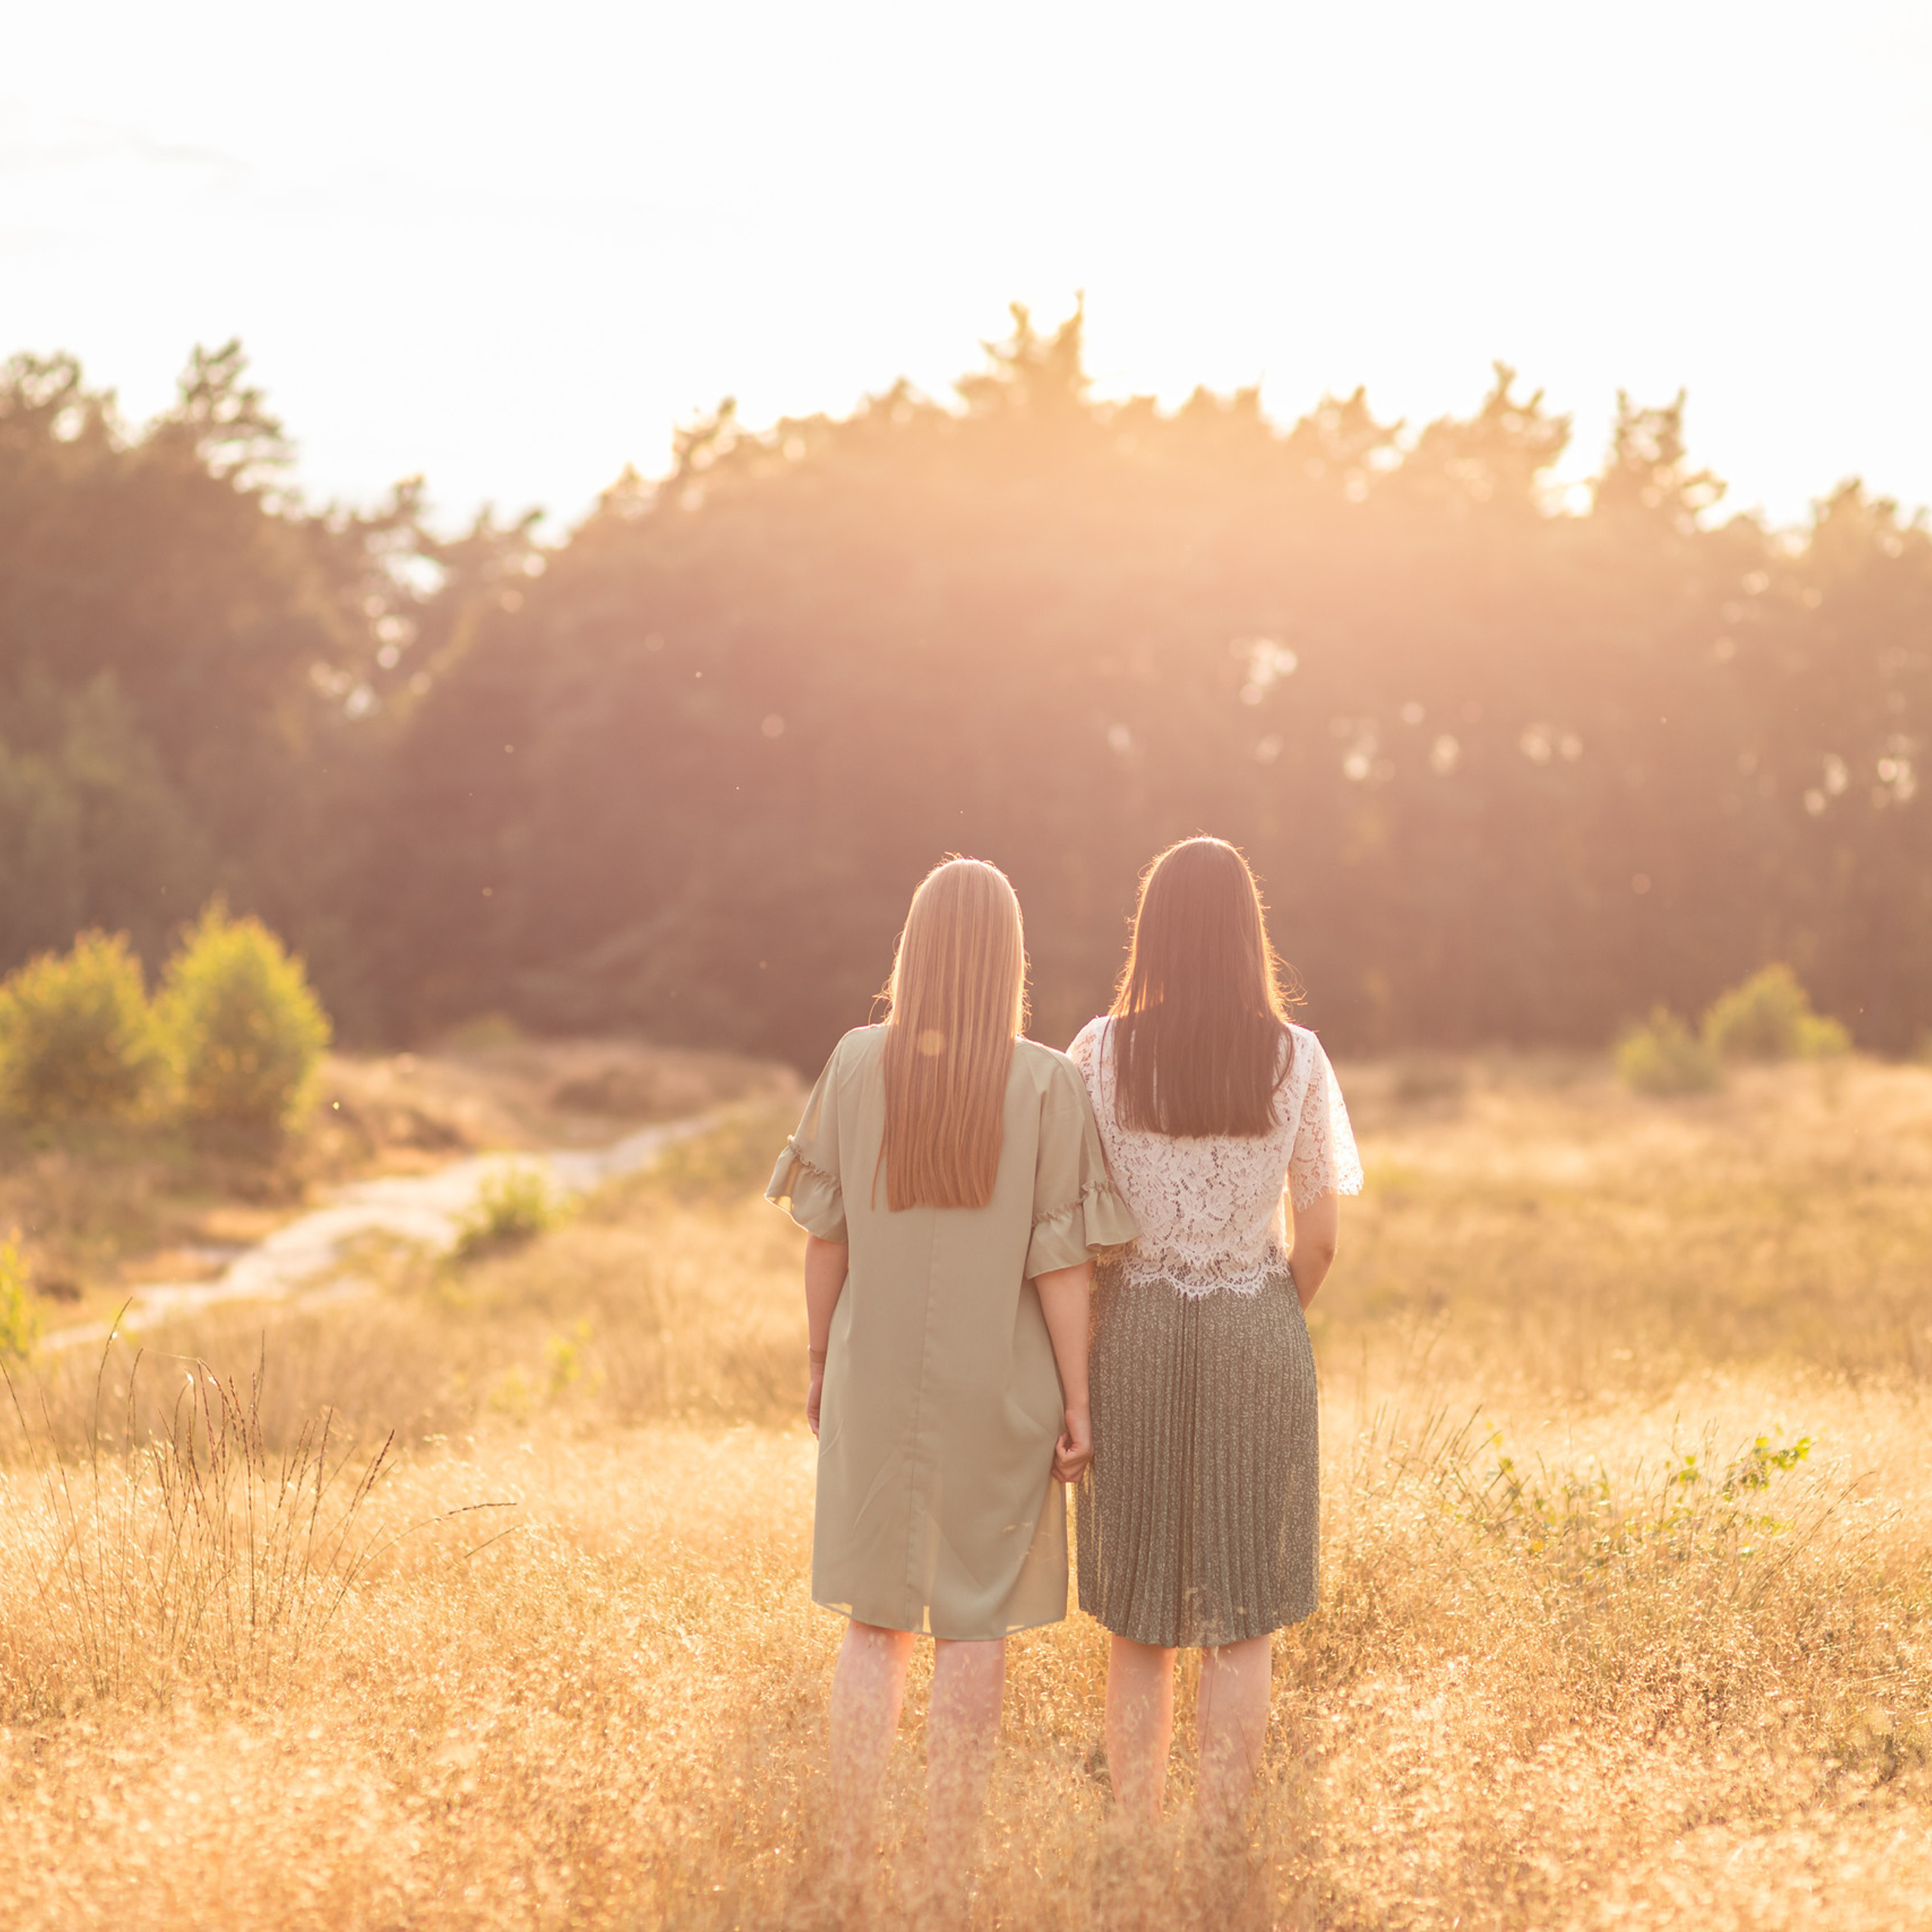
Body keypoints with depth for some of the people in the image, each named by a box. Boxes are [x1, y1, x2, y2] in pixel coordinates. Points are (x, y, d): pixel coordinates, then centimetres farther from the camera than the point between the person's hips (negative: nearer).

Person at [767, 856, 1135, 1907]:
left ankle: (849, 1863, 11)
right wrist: (1077, 1400, -4)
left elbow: (826, 1231, -1)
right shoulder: (1047, 1083, -11)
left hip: (878, 1377, 2)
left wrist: (820, 1363, 10)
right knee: (974, 1625, 8)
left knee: (876, 1620, 14)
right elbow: (1060, 1258, -11)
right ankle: (949, 1872, 10)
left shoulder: (856, 1062, -5)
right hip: (999, 1387, -2)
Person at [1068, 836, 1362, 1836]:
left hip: (1133, 1332, 0)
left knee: (1137, 1618, 11)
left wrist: (1088, 1355, 8)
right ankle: (1221, 1842, 9)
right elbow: (1318, 1240, -1)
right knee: (1241, 1623, 8)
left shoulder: (1101, 1052, -5)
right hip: (1257, 1334, 0)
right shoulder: (1295, 1059, -4)